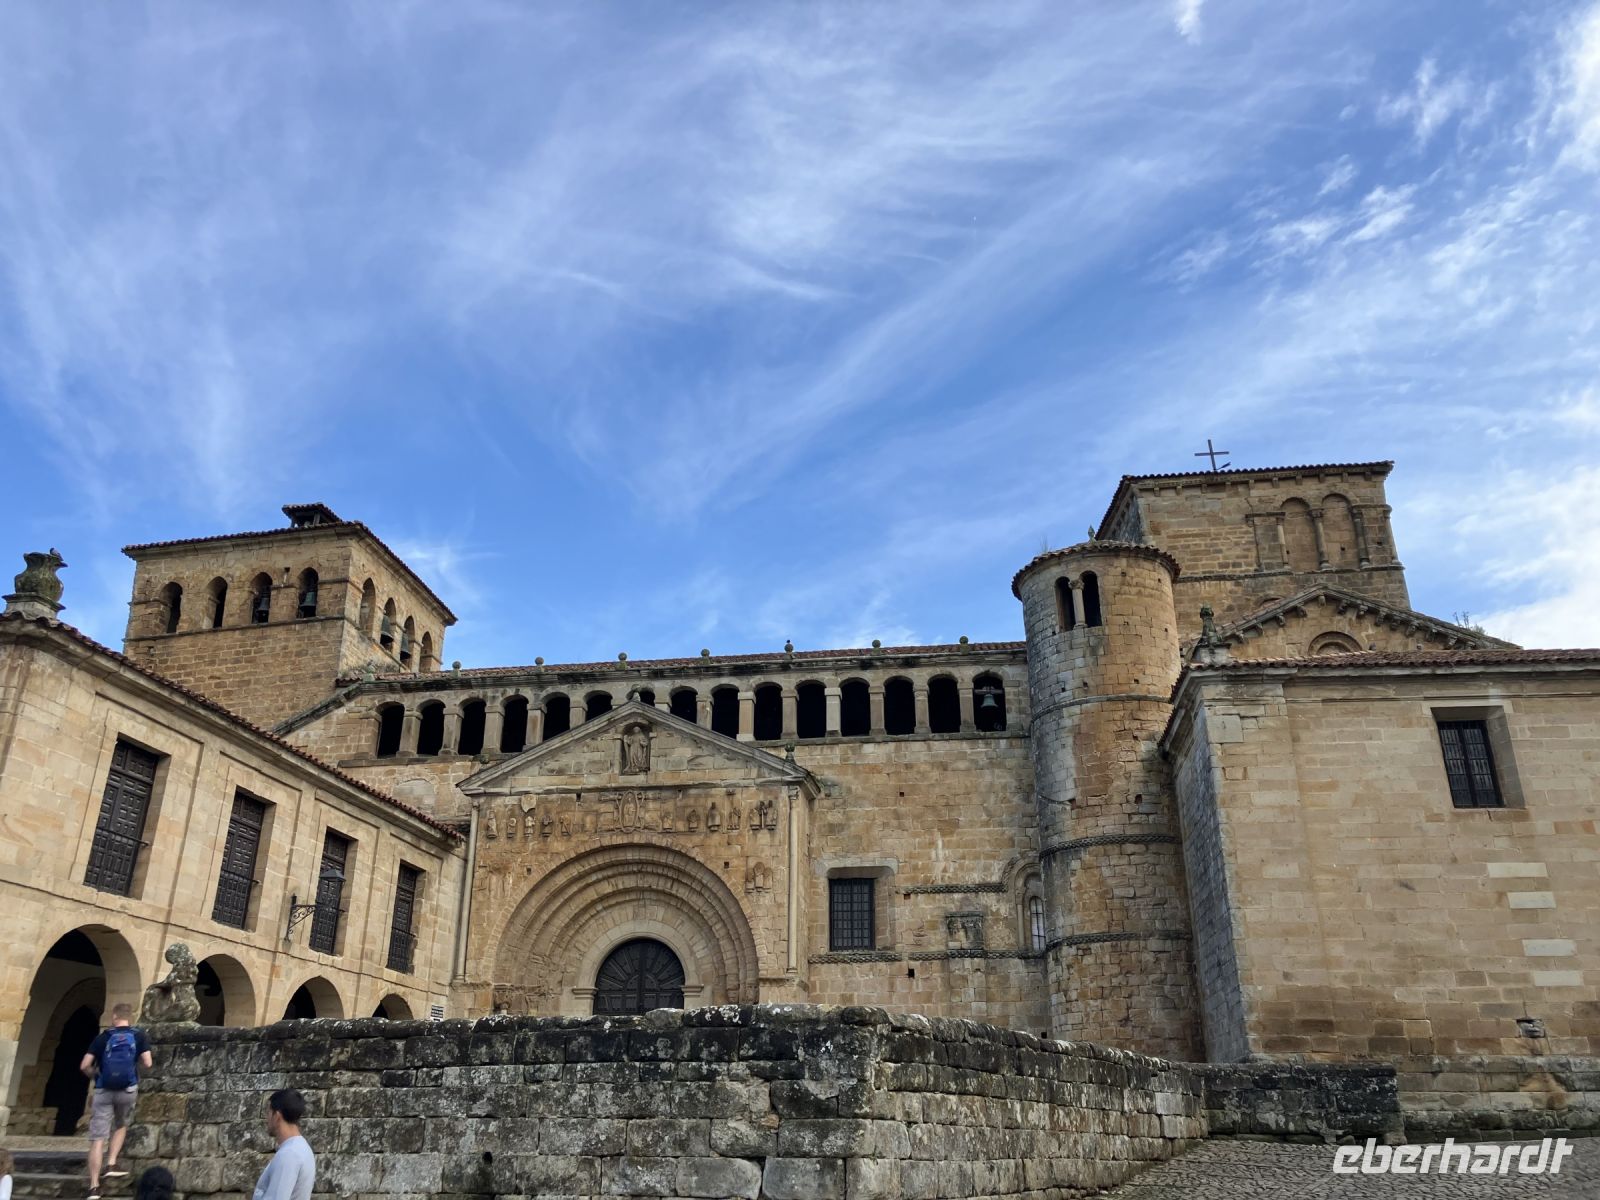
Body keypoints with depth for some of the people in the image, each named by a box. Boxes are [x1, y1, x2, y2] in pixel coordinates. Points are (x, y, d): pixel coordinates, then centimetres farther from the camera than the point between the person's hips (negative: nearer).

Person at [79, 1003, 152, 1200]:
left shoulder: (102, 1038, 3)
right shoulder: (139, 1036, 3)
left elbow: (84, 1066, -3)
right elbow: (147, 1064, -4)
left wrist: (97, 1073, 18)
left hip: (103, 1091, -1)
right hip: (128, 1090, 1)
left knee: (97, 1140, 0)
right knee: (121, 1126, 29)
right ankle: (112, 1164, 17)